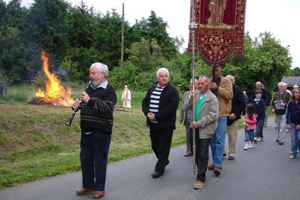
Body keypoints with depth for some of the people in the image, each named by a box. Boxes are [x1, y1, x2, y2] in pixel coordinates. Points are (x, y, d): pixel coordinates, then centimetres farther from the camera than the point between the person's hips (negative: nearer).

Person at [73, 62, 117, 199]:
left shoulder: (109, 90, -9)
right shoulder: (90, 88, 13)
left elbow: (108, 108, -23)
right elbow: (83, 104, 21)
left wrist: (90, 100, -26)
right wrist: (76, 105, -2)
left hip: (101, 131, -7)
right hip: (86, 130, 7)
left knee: (99, 159, 4)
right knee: (85, 158, 12)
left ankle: (99, 188, 16)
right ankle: (88, 185, 27)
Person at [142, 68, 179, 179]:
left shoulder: (172, 91, -8)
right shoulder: (152, 89, 12)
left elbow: (171, 107, -19)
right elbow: (144, 102, 10)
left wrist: (156, 116, -21)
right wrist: (148, 113, -11)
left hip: (165, 124, -6)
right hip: (153, 124, 6)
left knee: (163, 147, 2)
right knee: (155, 145, 15)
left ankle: (159, 169, 13)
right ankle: (164, 161, 38)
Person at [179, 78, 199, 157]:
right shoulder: (186, 94, 11)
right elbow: (183, 106, 13)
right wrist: (181, 117, 12)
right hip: (188, 119, 5)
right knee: (188, 136, 11)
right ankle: (189, 151, 22)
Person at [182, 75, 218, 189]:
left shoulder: (212, 98, -7)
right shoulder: (195, 95, 7)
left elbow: (213, 115, -15)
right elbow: (184, 108, 6)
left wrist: (199, 123, -19)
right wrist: (190, 99, -12)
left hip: (205, 130, -5)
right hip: (196, 129, 5)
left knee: (203, 155, -2)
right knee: (197, 153, 13)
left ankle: (201, 178, 4)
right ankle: (201, 173, 29)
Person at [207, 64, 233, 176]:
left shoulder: (226, 81, 0)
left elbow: (230, 95, -12)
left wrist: (217, 88, -20)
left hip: (221, 115, -5)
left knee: (220, 140, -8)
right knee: (212, 140, 11)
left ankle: (217, 164, -8)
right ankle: (215, 162, 23)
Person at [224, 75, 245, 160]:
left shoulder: (238, 91, -3)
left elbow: (242, 105, -5)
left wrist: (235, 114, -15)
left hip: (233, 117, -3)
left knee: (232, 136, 4)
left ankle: (232, 153, 16)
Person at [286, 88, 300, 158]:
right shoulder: (290, 103, -2)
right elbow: (287, 113, 2)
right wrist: (287, 123, -6)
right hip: (292, 123, 2)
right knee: (293, 139, 4)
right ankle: (293, 153, 13)